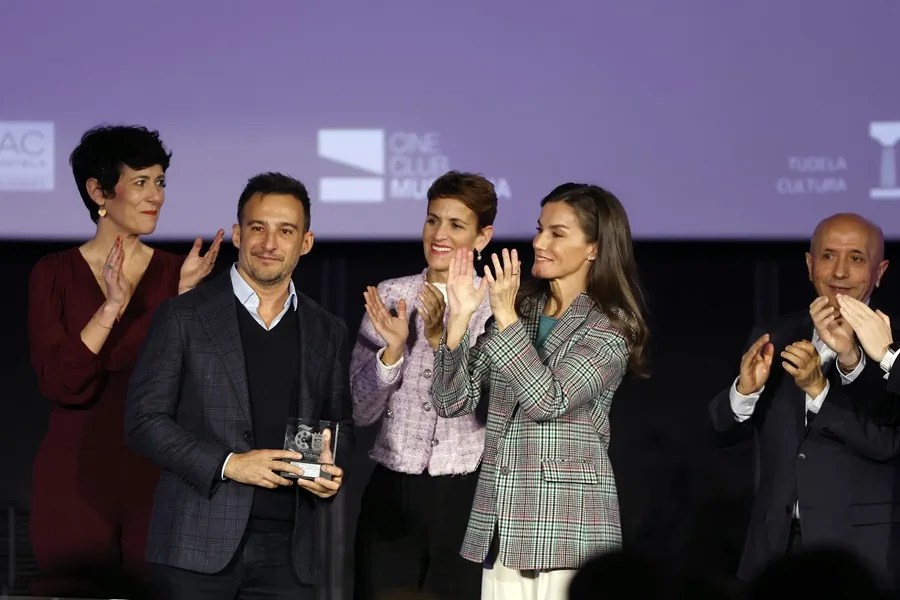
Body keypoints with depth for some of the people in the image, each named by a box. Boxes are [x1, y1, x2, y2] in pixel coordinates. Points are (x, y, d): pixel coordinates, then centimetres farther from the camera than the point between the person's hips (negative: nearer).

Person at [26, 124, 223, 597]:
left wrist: (186, 295, -14)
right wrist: (111, 306, -20)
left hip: (157, 475, 1)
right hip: (75, 477, -1)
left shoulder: (175, 272, 4)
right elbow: (60, 384, -11)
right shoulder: (55, 273, 0)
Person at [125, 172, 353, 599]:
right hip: (199, 545, -3)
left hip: (289, 551, 3)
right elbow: (143, 420, -3)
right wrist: (227, 464, -14)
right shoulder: (184, 316, 1)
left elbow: (339, 425, 20)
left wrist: (333, 470, -3)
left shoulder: (328, 332, 13)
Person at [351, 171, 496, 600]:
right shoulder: (390, 297, 6)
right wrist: (393, 348, -12)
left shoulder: (498, 306, -2)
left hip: (466, 495, -2)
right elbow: (360, 411, 4)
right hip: (392, 491, 2)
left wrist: (442, 338, -21)